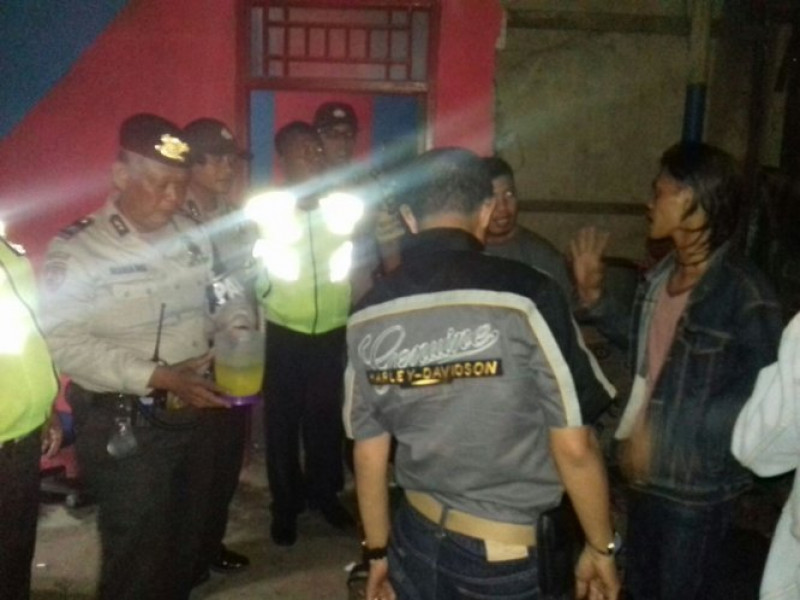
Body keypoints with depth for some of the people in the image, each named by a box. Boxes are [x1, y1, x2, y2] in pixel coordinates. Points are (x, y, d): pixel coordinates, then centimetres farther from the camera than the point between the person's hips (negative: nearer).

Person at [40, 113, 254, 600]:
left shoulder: (194, 237, 4)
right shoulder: (77, 249, -12)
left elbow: (227, 299, 15)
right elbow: (67, 344, -20)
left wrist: (238, 331, -8)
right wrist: (158, 376, -27)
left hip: (198, 416, 6)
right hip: (124, 428, -5)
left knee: (187, 539, 21)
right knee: (135, 555, 8)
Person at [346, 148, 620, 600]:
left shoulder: (368, 317, -5)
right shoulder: (524, 296, -17)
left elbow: (369, 451, 3)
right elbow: (573, 446, -14)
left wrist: (378, 550, 15)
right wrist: (601, 547, 1)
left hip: (417, 535, 4)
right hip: (506, 552, -3)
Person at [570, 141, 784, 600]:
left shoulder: (743, 291, -22)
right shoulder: (663, 275, 1)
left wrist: (669, 435, -22)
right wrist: (593, 296, 4)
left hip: (698, 485, -7)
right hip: (650, 472, 7)